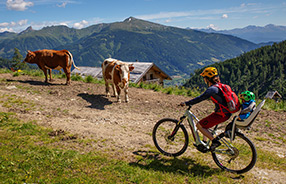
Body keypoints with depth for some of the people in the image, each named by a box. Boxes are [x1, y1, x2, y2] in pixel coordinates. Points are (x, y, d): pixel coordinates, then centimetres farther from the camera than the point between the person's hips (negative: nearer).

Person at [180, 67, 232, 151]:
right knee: (204, 124, 21)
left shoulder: (212, 89, -19)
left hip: (221, 115, -10)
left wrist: (186, 103, -16)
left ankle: (215, 141, -1)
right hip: (227, 112, 10)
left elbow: (200, 98, -23)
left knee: (199, 125, -3)